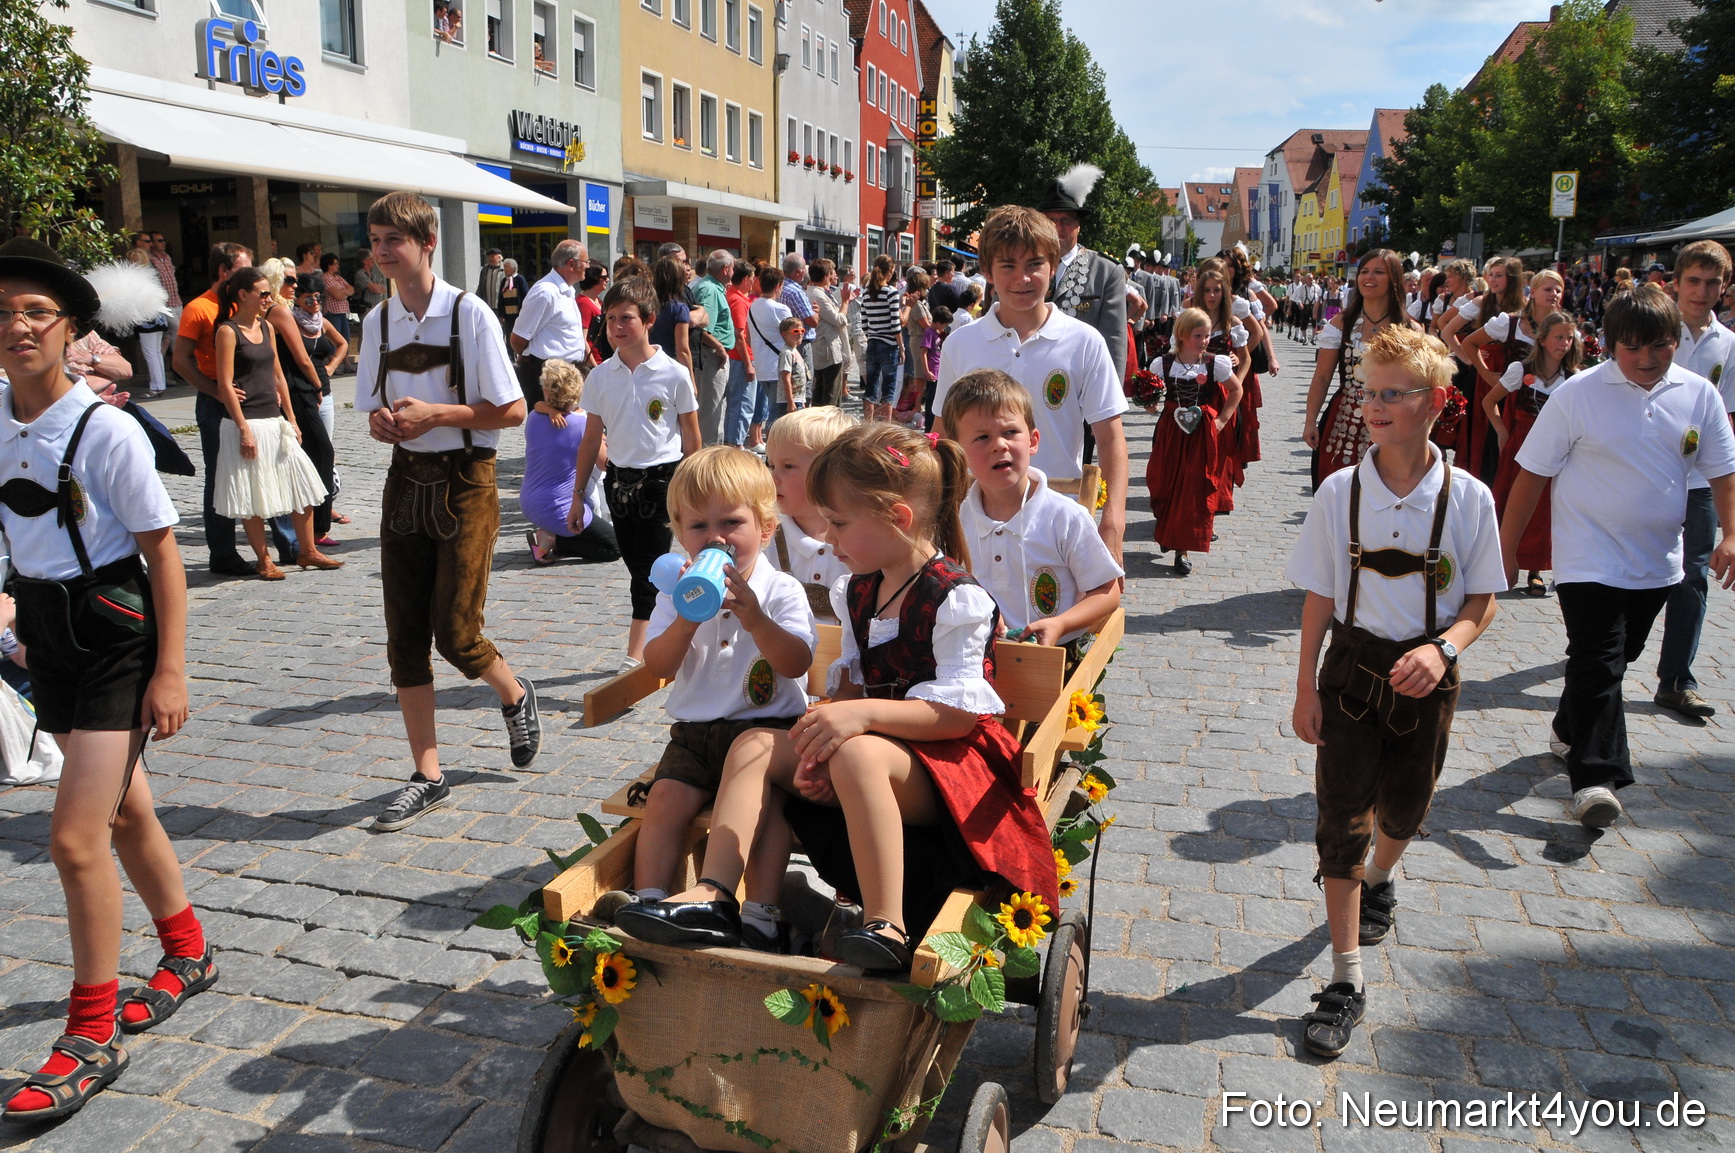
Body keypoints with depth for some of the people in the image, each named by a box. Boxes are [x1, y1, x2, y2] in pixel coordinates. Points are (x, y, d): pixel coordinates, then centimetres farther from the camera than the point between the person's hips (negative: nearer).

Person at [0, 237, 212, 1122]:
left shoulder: (107, 432, -18)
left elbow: (162, 553, -15)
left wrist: (170, 671, -16)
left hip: (113, 636, -6)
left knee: (75, 840, -7)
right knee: (122, 814, 19)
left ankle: (92, 1036, 11)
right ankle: (188, 954, 41)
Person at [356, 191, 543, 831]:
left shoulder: (469, 313, -10)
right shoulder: (377, 321, 7)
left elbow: (512, 411, -11)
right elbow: (374, 407, 16)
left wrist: (435, 413, -18)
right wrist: (380, 421, -7)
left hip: (464, 482, -6)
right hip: (405, 482, 6)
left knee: (455, 632, -5)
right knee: (404, 635, 5)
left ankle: (514, 694, 30)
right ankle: (428, 776, 16)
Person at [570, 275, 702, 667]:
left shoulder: (674, 375, -8)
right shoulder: (600, 377, 2)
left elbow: (691, 439, -1)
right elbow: (592, 438, 9)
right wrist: (578, 494, 10)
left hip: (662, 479, -4)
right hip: (618, 480, 5)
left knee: (648, 568, -6)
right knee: (637, 566, 11)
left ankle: (635, 657, -3)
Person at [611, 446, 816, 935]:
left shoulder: (781, 591, -3)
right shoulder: (677, 592, 7)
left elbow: (797, 663, -16)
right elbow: (657, 666, -4)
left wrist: (756, 620, -31)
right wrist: (686, 620, -22)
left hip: (766, 728, -3)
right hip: (694, 731, 3)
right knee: (665, 799, -15)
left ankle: (761, 914, -18)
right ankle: (648, 901, -8)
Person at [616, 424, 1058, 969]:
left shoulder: (956, 598, -15)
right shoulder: (857, 592, 11)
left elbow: (961, 713, -21)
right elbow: (851, 685, 12)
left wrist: (861, 714, -31)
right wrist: (820, 749, -8)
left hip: (947, 761, -8)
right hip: (875, 744, 9)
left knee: (858, 754, -38)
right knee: (756, 744, -5)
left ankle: (887, 927, -33)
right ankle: (713, 897, -15)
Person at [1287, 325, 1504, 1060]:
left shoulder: (1467, 498, -10)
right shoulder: (1340, 492, -9)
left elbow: (1482, 600, -1)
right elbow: (1319, 598, -2)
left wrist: (1443, 647, -21)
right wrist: (1306, 689, -1)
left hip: (1425, 675, 0)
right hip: (1353, 668, 0)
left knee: (1403, 811, 17)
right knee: (1341, 819, -1)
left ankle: (1380, 879, 55)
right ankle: (1346, 982, 10)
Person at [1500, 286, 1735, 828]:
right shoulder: (1578, 394, -11)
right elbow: (1531, 473, -8)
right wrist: (1506, 548, -8)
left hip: (1656, 561, 5)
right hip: (1590, 557, -5)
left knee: (1617, 657, 18)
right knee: (1597, 663, -12)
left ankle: (1570, 732, 38)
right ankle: (1595, 778, -11)